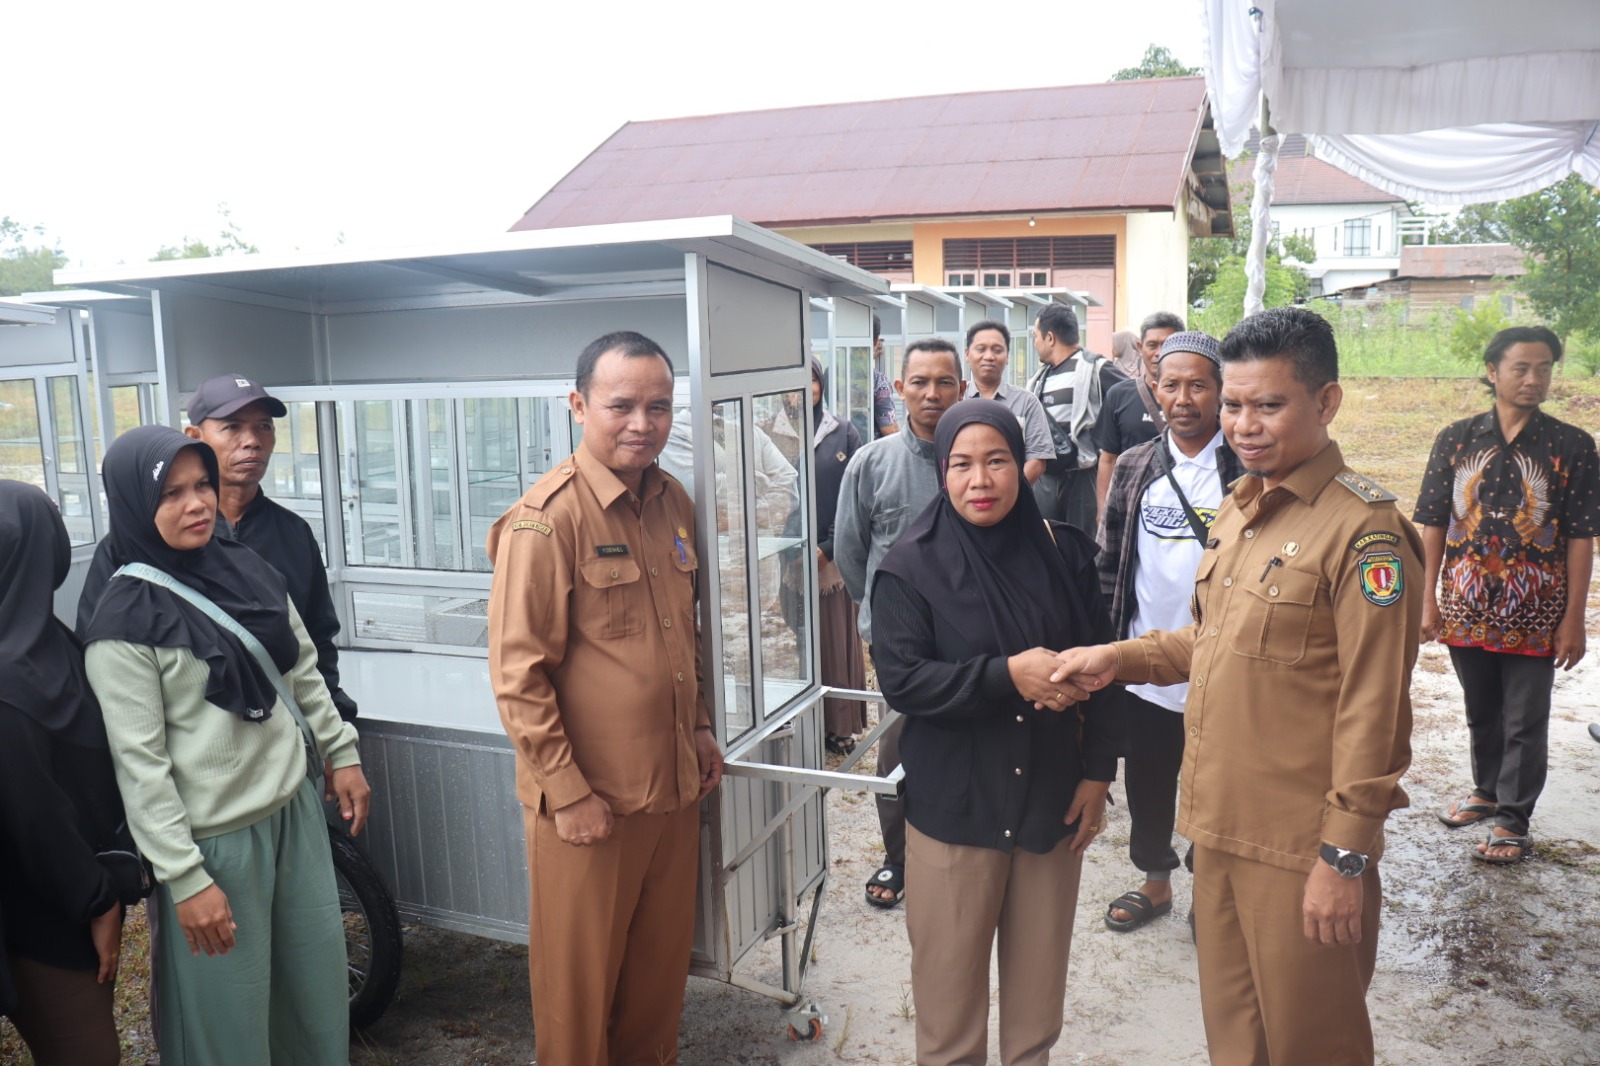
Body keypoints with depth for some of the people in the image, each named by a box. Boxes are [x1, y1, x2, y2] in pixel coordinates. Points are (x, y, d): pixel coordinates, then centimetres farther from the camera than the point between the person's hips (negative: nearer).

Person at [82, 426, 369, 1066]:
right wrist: (186, 880, -16)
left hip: (296, 810, 6)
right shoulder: (126, 620, -15)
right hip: (215, 840, -5)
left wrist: (343, 753, 13)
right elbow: (139, 764, -16)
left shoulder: (249, 571, 2)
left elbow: (304, 673, 13)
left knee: (319, 984, 18)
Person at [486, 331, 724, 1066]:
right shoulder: (546, 517, -15)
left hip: (674, 785, 6)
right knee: (580, 978, 12)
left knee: (662, 967, 20)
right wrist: (568, 792, -15)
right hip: (589, 798, -6)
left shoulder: (673, 501, 6)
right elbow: (518, 672, -16)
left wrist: (698, 729, 13)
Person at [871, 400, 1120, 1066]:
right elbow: (900, 680, -16)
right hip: (954, 804, -3)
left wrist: (1098, 769, 3)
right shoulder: (911, 567, -8)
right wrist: (1008, 674, -23)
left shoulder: (1063, 554, 2)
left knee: (1039, 974, 16)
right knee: (949, 977, 8)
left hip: (1052, 796, 3)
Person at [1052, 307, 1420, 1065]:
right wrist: (1120, 658, 5)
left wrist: (1347, 856, -16)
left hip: (1300, 849, -7)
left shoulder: (1363, 531, -15)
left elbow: (1372, 710, -17)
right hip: (1220, 828, 7)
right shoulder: (1236, 510, 10)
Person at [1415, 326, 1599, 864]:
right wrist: (1428, 602, -2)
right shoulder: (1456, 439, -1)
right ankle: (1487, 791, 39)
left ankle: (1513, 819, 23)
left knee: (1525, 723, 8)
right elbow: (1433, 526, 1)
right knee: (1480, 713, 19)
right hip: (1467, 610, 2)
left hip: (1535, 616, -2)